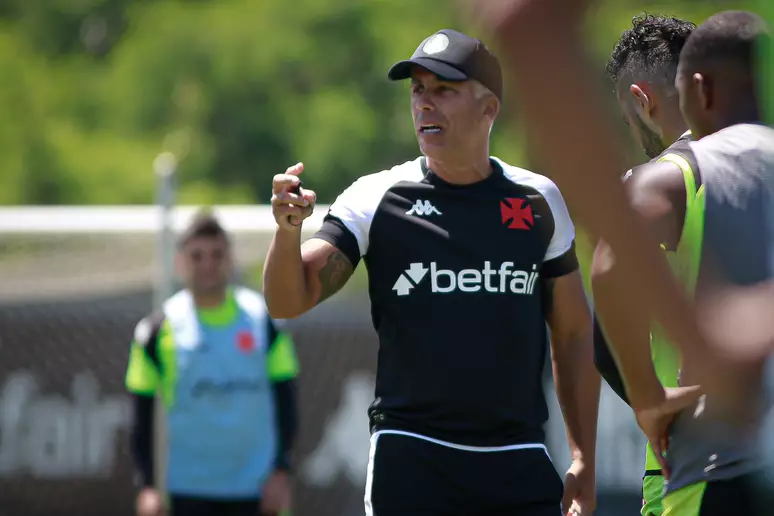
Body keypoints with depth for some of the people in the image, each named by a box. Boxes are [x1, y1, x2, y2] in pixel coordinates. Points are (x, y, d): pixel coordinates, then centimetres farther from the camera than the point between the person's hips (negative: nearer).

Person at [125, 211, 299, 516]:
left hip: (255, 490, 1)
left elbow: (285, 400, 5)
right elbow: (142, 418, 3)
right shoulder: (160, 329, 1)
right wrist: (146, 487, -5)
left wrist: (281, 471, -4)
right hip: (190, 489, -1)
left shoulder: (263, 318, 4)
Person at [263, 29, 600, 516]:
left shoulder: (539, 200, 8)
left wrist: (584, 460, 9)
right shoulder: (375, 198, 1)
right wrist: (288, 230, -28)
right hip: (411, 457, -2)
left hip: (519, 462, 2)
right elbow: (288, 302, -6)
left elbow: (573, 333, 14)